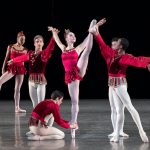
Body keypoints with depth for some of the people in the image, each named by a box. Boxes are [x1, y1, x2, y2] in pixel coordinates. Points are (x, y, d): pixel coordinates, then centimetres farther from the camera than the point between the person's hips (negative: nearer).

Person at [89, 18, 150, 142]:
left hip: (120, 84, -8)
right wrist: (96, 29, 16)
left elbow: (137, 60, -26)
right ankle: (116, 135, 5)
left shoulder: (126, 57, -12)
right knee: (119, 110, 7)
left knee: (129, 107, -13)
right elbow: (102, 44, 16)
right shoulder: (113, 54, 9)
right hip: (112, 85, 8)